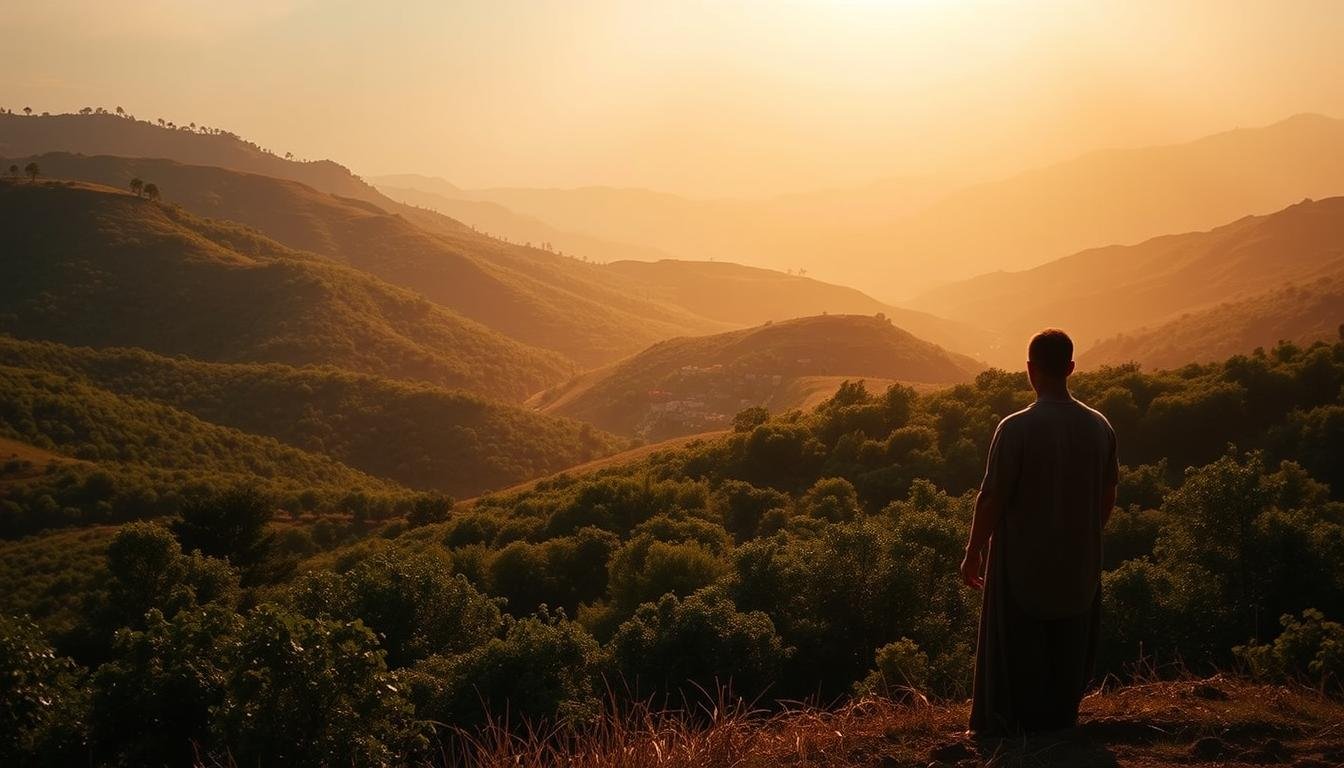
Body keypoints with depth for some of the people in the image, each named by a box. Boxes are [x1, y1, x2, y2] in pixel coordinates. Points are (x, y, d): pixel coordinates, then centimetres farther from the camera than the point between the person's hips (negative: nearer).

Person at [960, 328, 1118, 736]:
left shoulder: (1016, 428, -18)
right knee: (1068, 654, 17)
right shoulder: (1099, 427, -3)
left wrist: (973, 553, -3)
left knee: (1018, 654, 8)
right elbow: (1108, 498, 6)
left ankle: (1014, 729, 14)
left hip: (1023, 566, -4)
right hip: (1079, 565, 4)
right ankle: (1061, 724, 26)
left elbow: (992, 499, -15)